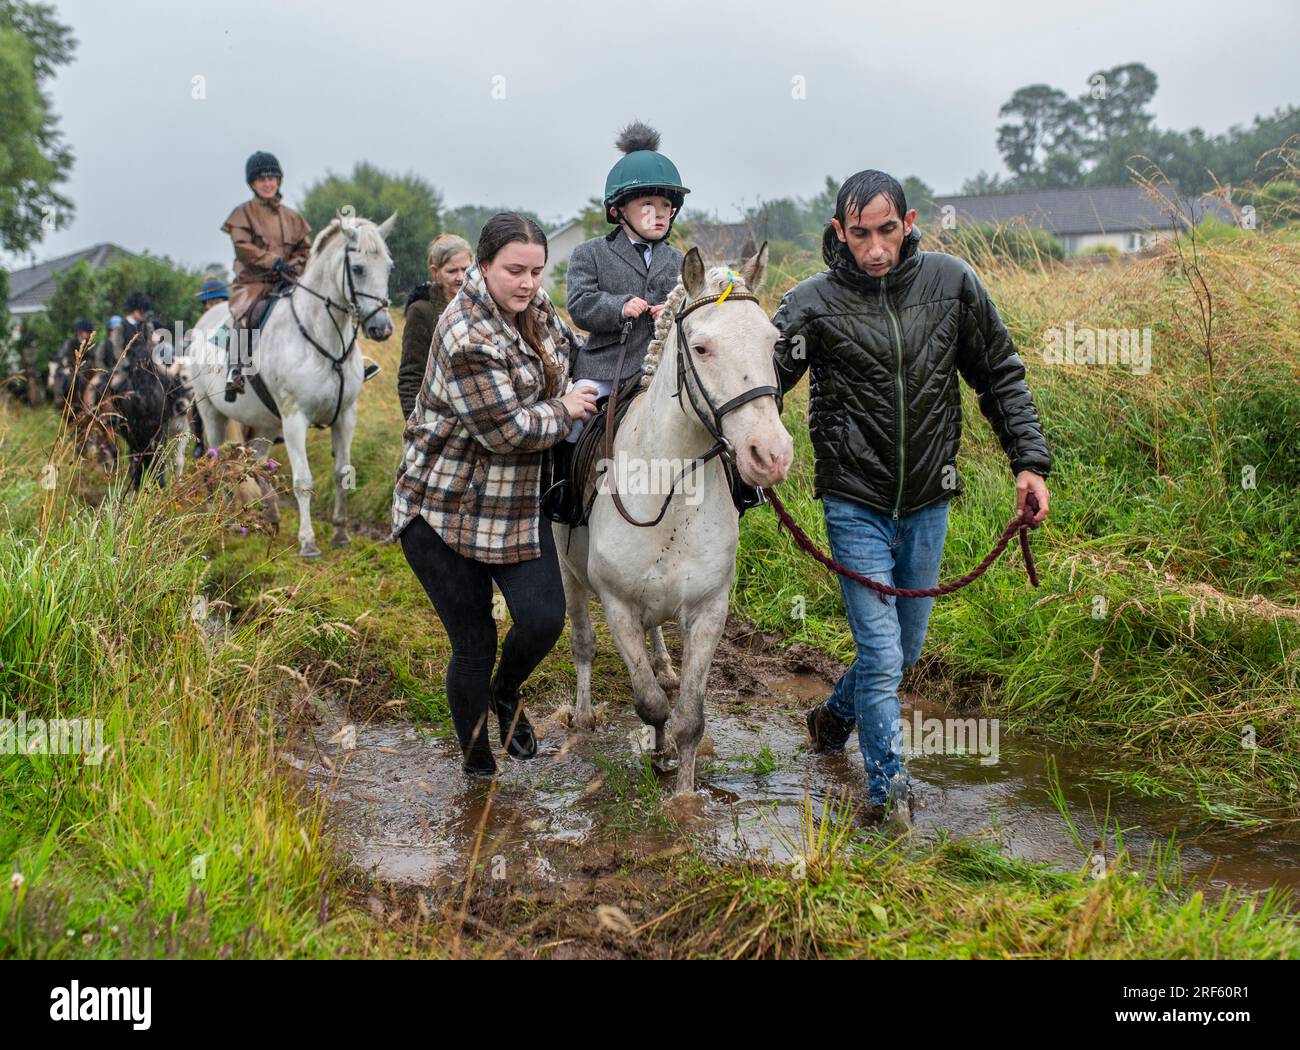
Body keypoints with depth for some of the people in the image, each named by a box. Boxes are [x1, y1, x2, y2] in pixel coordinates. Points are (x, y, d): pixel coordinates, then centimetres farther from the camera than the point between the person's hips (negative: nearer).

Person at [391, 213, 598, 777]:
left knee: (543, 618, -8)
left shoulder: (534, 303, 2)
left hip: (515, 504, 7)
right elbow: (508, 430, -21)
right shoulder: (467, 337, -24)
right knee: (473, 643, 0)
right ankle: (477, 763, 21)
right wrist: (564, 411, -7)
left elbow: (565, 347, 27)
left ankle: (506, 693, 26)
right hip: (443, 508, -7)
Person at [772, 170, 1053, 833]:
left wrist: (1029, 460, 0)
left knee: (906, 649, 18)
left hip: (927, 503, 4)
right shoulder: (812, 303, -10)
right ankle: (889, 793, 8)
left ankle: (835, 716, 46)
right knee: (881, 655, -7)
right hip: (855, 503, -4)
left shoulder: (951, 283, -2)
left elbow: (1001, 375, 6)